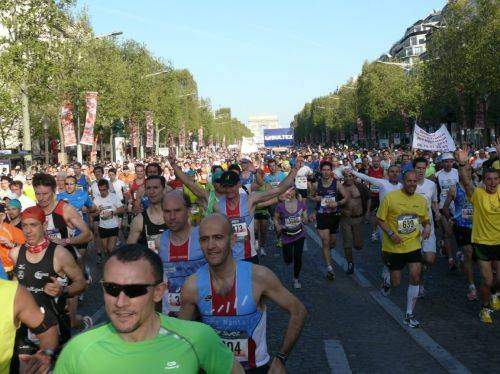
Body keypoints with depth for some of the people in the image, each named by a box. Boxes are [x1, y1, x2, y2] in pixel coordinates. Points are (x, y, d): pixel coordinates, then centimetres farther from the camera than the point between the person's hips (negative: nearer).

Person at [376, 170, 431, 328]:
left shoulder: (422, 200, 4)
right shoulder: (390, 198, -10)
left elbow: (426, 220, 18)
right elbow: (380, 220, -6)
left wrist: (427, 227, -5)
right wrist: (390, 234, -20)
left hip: (413, 245, 3)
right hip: (393, 247, -3)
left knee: (415, 277, -9)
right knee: (395, 283, 4)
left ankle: (409, 315, 4)